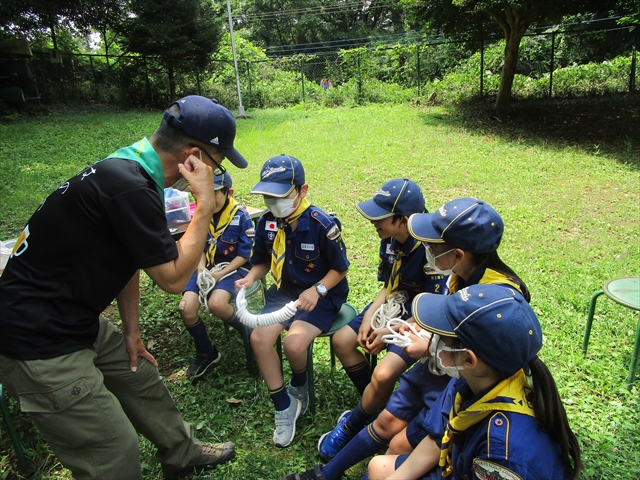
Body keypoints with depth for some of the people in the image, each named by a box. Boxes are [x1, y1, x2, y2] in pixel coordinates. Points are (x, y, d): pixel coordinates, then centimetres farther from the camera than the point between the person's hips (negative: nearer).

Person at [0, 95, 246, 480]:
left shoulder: (129, 169, 3)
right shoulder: (128, 187, -29)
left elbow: (129, 255, 10)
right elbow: (174, 278, -21)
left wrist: (131, 331, 15)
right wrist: (206, 203, -18)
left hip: (79, 324, 10)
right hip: (41, 345, -10)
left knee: (142, 379, 23)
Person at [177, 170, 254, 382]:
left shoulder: (241, 215, -13)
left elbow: (244, 255, -10)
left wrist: (220, 274, -17)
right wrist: (201, 271, -10)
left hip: (233, 267, -5)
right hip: (207, 267, 5)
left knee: (216, 303, -32)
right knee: (186, 308, -15)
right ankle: (206, 354, 12)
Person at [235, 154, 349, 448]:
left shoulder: (322, 225, -19)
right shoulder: (267, 223, -4)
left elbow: (340, 269, -9)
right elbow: (263, 262, 11)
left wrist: (317, 290, -24)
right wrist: (250, 278, -10)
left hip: (322, 296, -5)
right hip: (284, 291, 5)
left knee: (294, 344, -25)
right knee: (259, 338, -18)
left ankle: (299, 388, 14)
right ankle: (283, 407, 3)